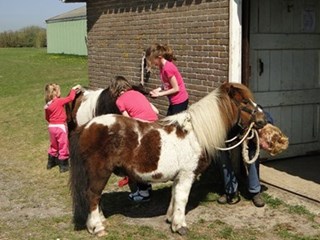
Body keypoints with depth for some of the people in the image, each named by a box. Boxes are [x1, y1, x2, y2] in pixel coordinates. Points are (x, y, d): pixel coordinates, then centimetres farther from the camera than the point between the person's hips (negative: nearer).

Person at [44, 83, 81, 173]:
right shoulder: (59, 101, -15)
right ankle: (63, 165, 8)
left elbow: (47, 118, 11)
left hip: (51, 126, 7)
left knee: (53, 145, 23)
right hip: (60, 126, -6)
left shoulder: (47, 105, 4)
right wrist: (73, 89, -1)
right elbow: (70, 98, -15)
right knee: (63, 146, 4)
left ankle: (51, 162, 34)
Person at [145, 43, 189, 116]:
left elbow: (176, 89, -19)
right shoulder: (162, 67, 3)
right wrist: (158, 90, -2)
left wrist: (160, 94, -13)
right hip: (174, 101, 9)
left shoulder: (168, 68, -24)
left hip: (180, 101, -9)